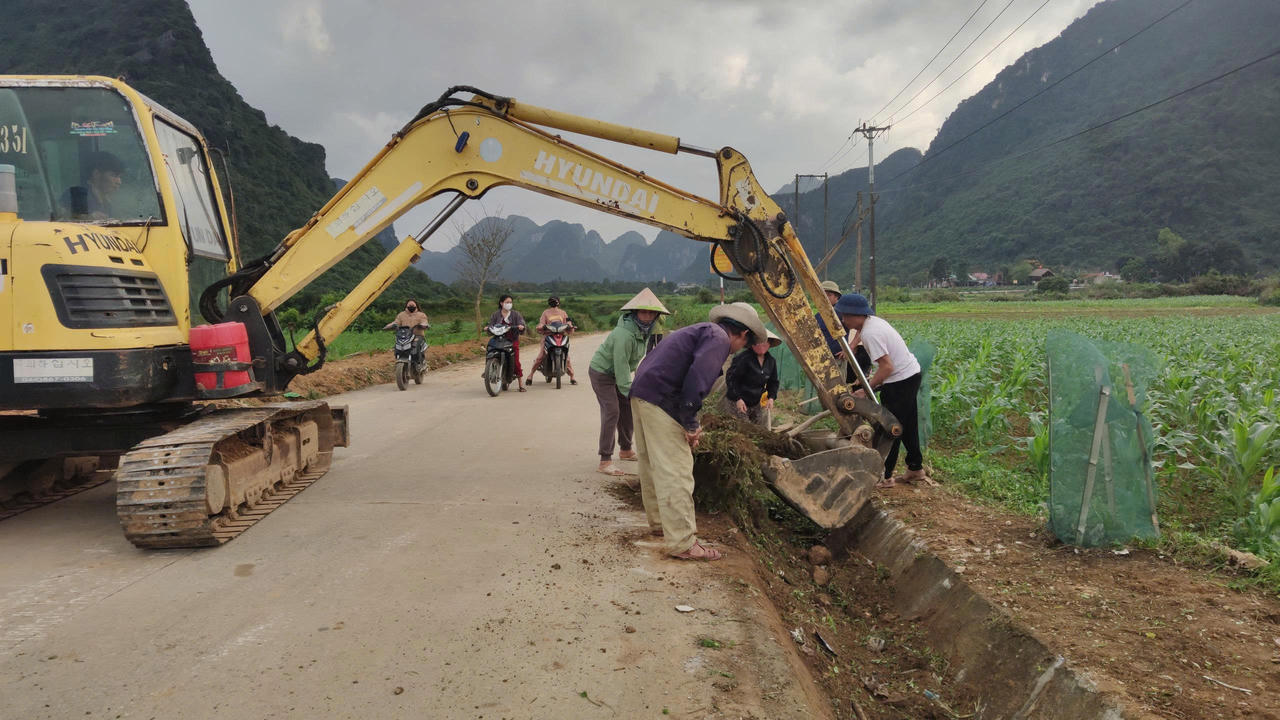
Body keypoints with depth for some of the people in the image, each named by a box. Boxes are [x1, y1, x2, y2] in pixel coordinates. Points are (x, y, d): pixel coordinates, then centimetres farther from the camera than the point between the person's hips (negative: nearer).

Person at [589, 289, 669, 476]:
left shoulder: (645, 329, -4)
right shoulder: (625, 334, -34)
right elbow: (621, 366, -32)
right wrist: (629, 392, -31)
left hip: (616, 373, 9)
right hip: (601, 372, -9)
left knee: (628, 408, 14)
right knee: (611, 412, -16)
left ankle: (625, 450, 32)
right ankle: (605, 461, -15)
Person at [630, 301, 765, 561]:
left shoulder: (700, 331, 25)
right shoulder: (718, 338, -6)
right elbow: (698, 377, -23)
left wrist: (690, 424, 26)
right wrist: (691, 422, -17)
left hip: (641, 392, 10)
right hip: (660, 399, -10)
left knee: (653, 465, 21)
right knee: (676, 472, -7)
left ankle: (659, 521, 36)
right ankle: (682, 543, -4)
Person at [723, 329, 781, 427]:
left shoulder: (771, 361, 3)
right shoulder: (743, 358, -20)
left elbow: (773, 382, 15)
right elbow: (731, 378, -18)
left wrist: (771, 397, -2)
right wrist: (737, 399, -21)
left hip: (758, 403, 7)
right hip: (738, 402, -7)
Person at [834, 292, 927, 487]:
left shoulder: (870, 333, -24)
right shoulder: (872, 321, 5)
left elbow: (887, 366, -27)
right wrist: (850, 347, 25)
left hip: (900, 381, -10)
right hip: (912, 374, 10)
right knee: (907, 426, 19)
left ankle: (884, 476, 4)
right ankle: (916, 469, 29)